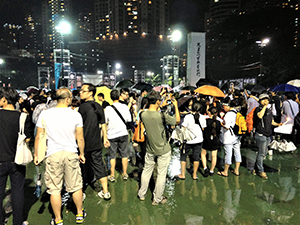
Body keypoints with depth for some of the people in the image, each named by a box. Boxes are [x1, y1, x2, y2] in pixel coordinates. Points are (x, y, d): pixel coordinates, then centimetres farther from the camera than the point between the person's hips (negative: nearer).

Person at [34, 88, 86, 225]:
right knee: (76, 187, 15)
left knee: (54, 189, 12)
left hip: (53, 155, 0)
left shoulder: (44, 114, -3)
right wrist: (82, 154, 14)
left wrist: (36, 154, 13)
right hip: (71, 153, 1)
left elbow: (38, 137, 1)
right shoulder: (75, 114, -3)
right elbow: (80, 138, 1)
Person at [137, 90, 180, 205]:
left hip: (150, 149, 5)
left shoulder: (144, 115, -10)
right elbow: (177, 120, -11)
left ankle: (142, 194, 36)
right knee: (161, 174, 10)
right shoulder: (161, 116, -25)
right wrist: (175, 105, -1)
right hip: (163, 150, -5)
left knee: (147, 171, 20)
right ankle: (157, 199, 24)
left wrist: (159, 108, 13)